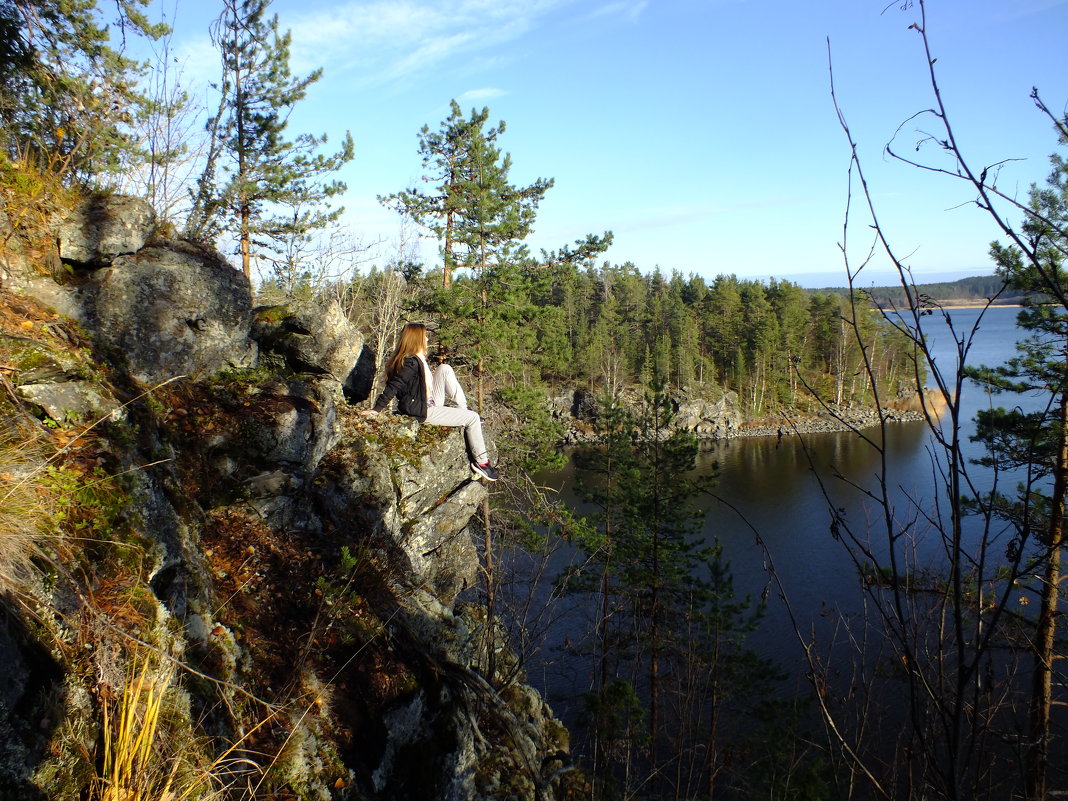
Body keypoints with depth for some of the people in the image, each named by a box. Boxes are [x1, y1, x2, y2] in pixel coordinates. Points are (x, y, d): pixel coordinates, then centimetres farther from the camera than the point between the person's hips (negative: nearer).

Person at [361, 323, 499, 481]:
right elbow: (393, 387, -26)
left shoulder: (418, 358, 5)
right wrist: (377, 409, -24)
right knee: (473, 418, -8)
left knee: (445, 369, 7)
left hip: (429, 401, 10)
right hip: (423, 410, -10)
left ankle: (463, 408, 8)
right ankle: (481, 461, 0)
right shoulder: (411, 363, -25)